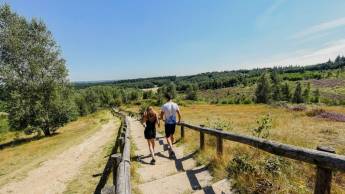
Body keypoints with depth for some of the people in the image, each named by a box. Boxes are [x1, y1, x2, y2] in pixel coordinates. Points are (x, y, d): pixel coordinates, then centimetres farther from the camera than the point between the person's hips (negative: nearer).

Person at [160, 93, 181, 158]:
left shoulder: (164, 106, -14)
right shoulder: (175, 105, -5)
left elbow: (161, 116, -9)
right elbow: (179, 114, -2)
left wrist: (163, 119, 12)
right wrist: (179, 120, 14)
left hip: (168, 123, -4)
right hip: (174, 122, 4)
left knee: (167, 136, 5)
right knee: (171, 135, 22)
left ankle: (171, 150, -11)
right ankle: (171, 147, 38)